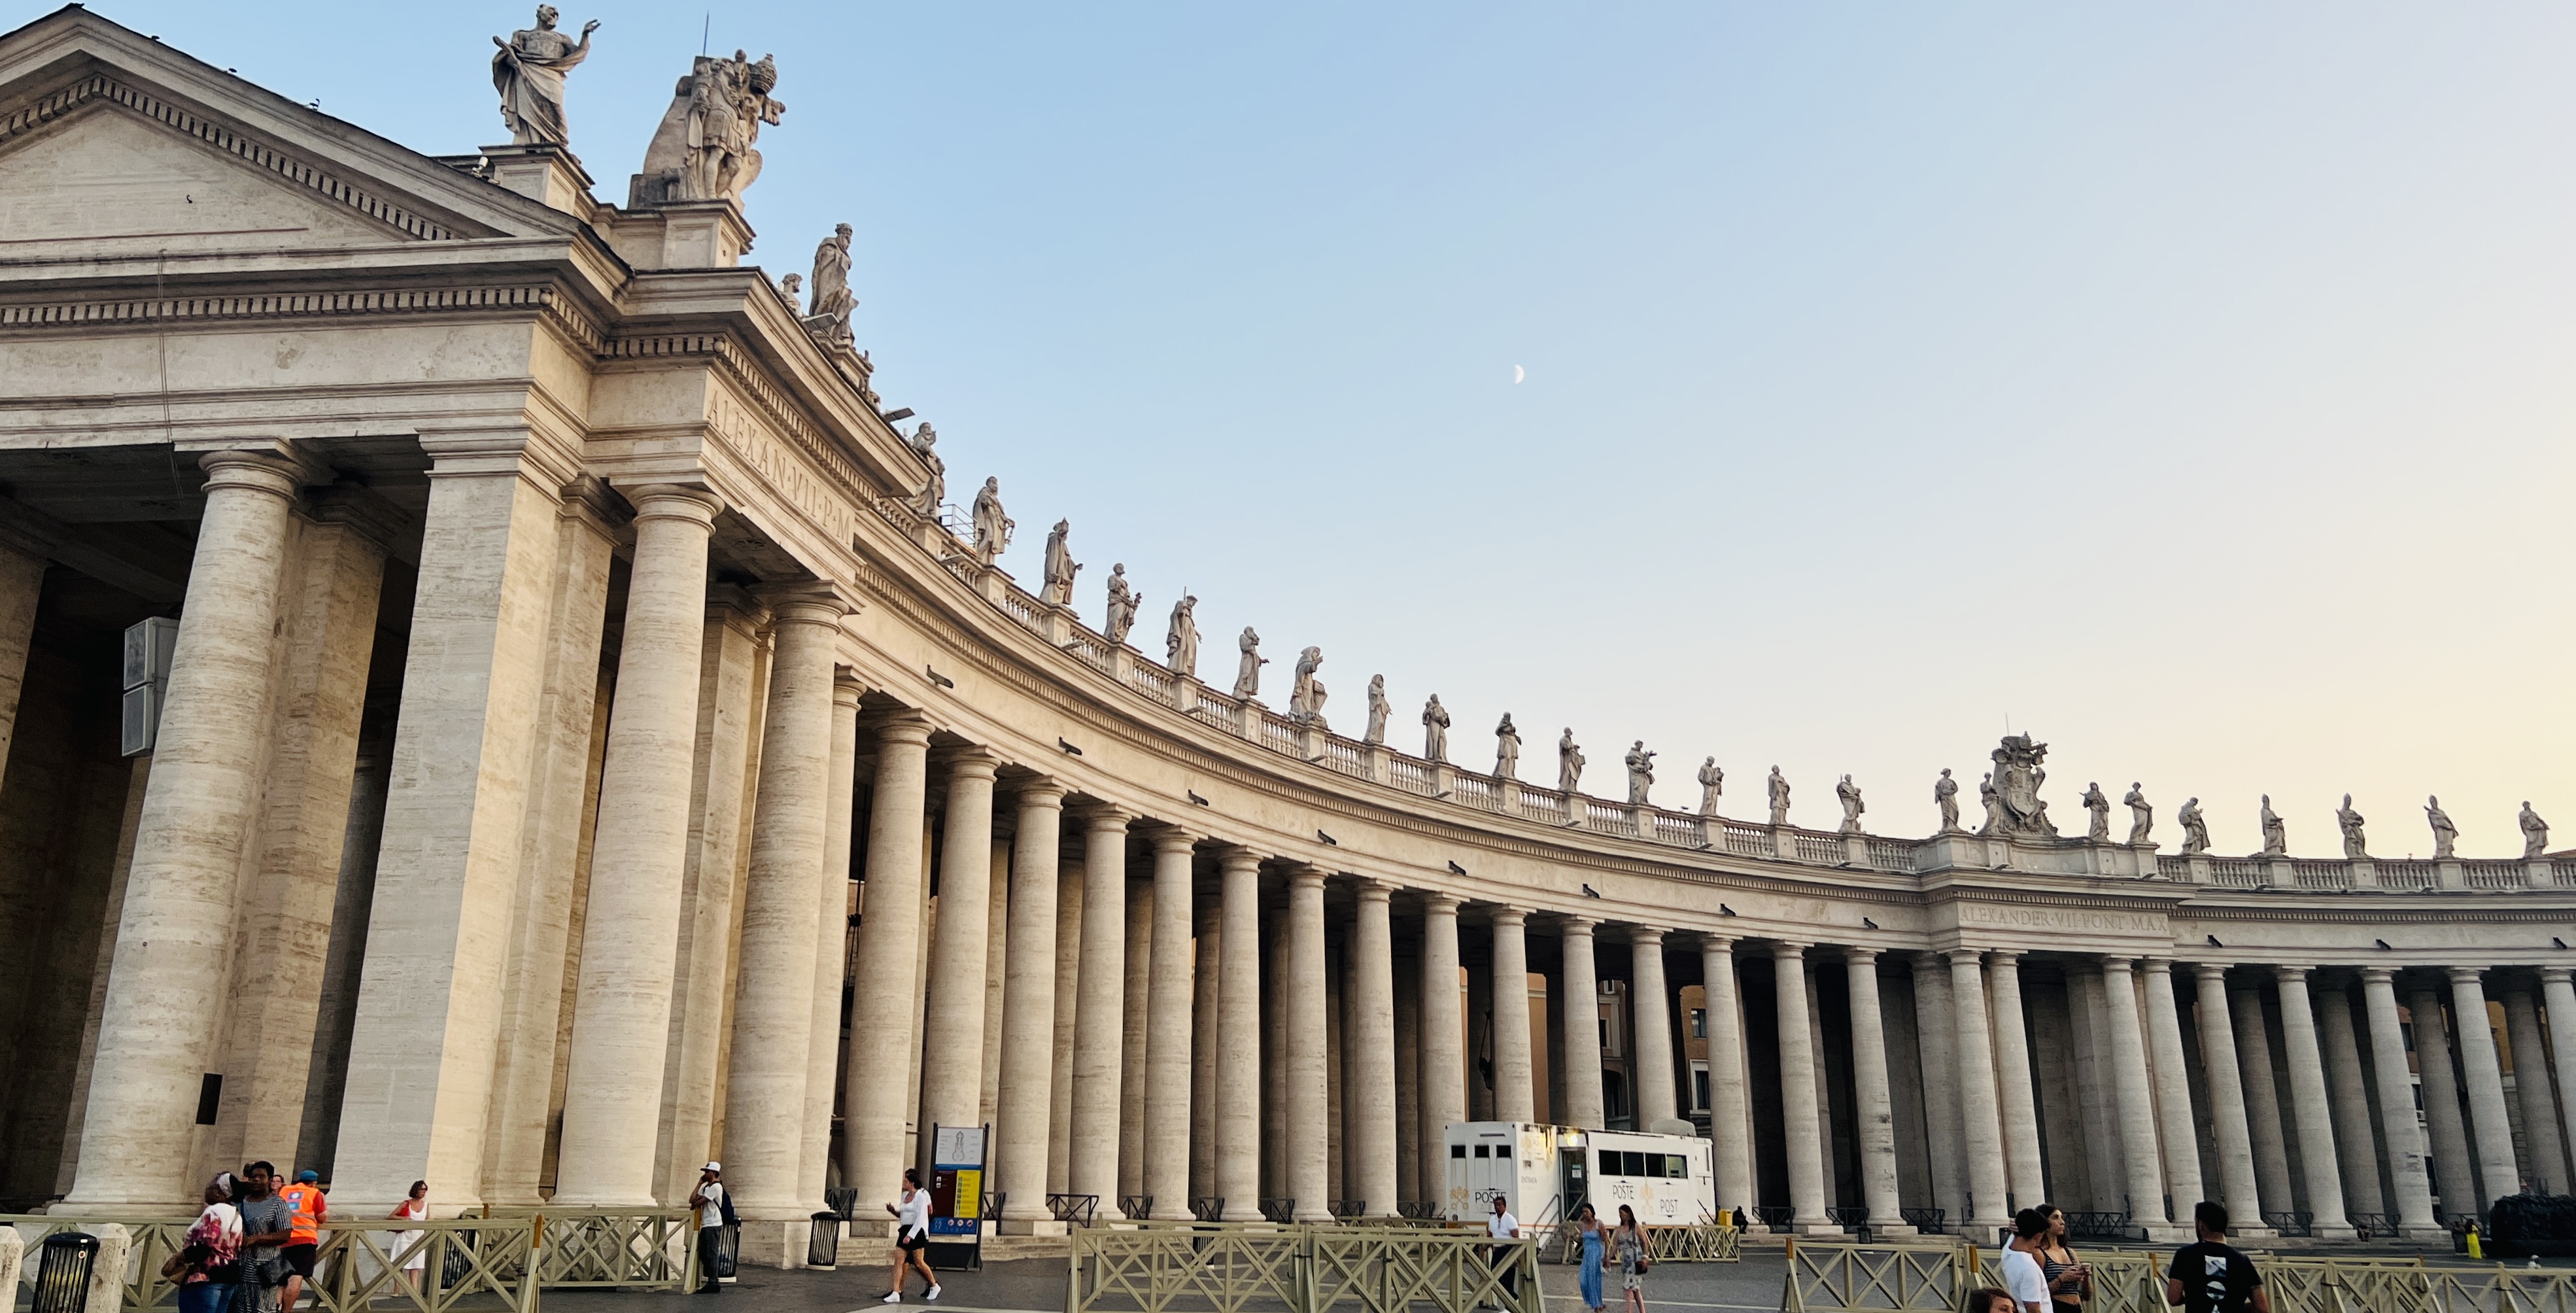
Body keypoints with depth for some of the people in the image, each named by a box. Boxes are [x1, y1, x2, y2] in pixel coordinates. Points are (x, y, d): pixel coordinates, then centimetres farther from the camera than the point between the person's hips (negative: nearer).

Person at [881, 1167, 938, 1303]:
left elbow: (920, 1219, -16)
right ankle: (896, 1293, -4)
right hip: (905, 1230, 8)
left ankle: (934, 1286, 16)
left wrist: (910, 1235, -22)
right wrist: (894, 1211, 5)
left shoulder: (920, 1196, -10)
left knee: (918, 1263, -4)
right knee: (899, 1261, -3)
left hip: (916, 1231, -8)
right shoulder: (905, 1195, 15)